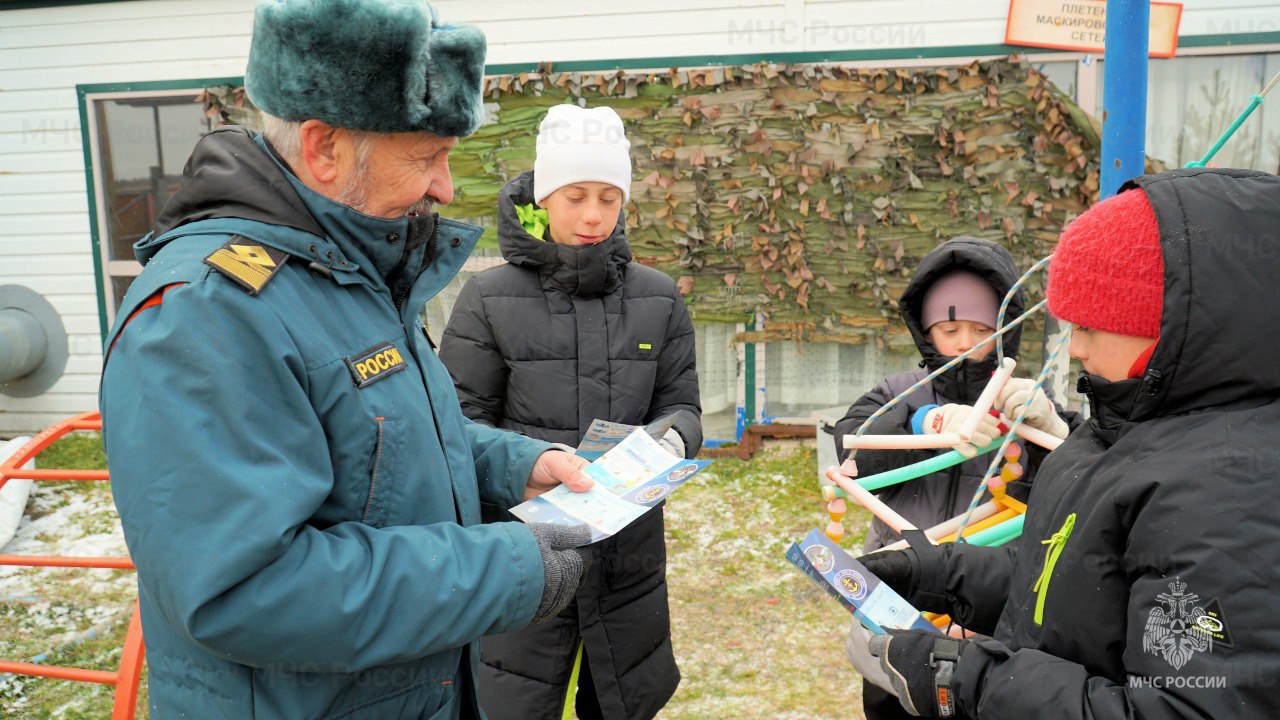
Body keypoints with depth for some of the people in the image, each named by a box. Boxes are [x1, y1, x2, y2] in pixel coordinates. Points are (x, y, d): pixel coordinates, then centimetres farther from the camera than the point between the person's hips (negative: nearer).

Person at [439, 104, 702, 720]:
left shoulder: (658, 299, 5)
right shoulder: (491, 298, -4)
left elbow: (681, 404, 9)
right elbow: (464, 419, -4)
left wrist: (672, 441, -13)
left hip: (629, 547, 3)